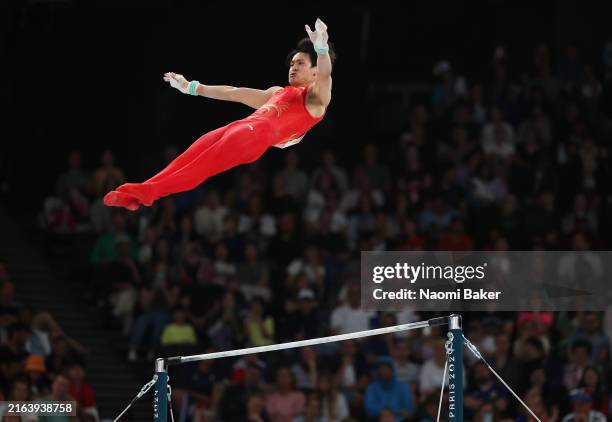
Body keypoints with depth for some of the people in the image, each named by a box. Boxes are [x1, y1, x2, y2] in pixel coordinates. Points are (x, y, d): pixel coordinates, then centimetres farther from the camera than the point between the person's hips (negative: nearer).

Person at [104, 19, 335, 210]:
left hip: (262, 132, -8)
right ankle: (135, 193, -21)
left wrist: (321, 49, -35)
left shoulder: (315, 97, 11)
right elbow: (234, 93, 38)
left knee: (207, 162, -24)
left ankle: (151, 190, -37)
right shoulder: (278, 92, 35)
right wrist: (191, 87, 40)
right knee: (191, 156, -10)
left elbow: (324, 76, -13)